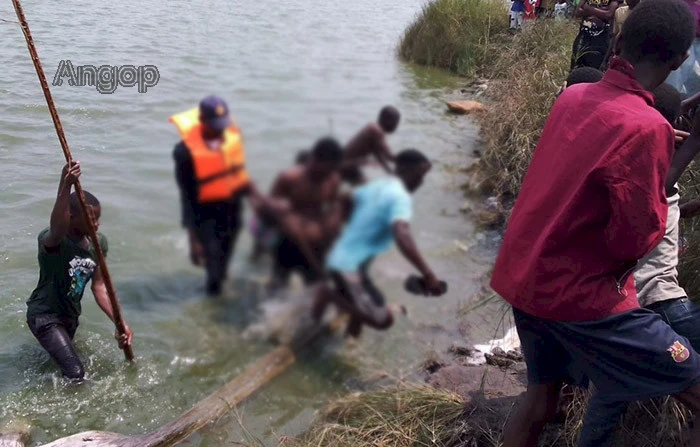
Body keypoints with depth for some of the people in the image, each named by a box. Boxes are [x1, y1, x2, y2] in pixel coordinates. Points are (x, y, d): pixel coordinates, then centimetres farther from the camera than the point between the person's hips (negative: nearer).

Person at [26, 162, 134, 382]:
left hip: (71, 314, 7)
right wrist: (65, 187, -72)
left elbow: (99, 286, -4)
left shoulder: (98, 242, -9)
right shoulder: (50, 240, -29)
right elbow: (58, 228, -56)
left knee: (61, 359, 30)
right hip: (44, 316, -7)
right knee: (75, 373, -16)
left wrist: (120, 322, -13)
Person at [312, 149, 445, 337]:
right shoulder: (400, 197, -18)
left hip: (338, 260, 10)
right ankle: (331, 293, -3)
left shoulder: (376, 186, 11)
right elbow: (402, 236, -35)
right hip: (350, 267, -10)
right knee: (383, 319, -2)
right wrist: (428, 275, -37)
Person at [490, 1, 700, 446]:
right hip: (579, 293, -8)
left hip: (525, 276, 8)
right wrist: (659, 206, 1)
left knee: (542, 396, 26)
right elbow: (635, 238, -18)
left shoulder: (573, 96, 2)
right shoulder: (646, 128, -20)